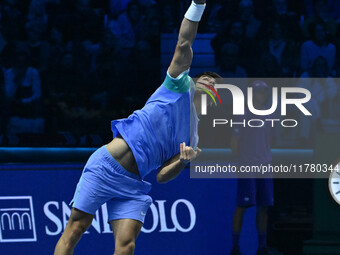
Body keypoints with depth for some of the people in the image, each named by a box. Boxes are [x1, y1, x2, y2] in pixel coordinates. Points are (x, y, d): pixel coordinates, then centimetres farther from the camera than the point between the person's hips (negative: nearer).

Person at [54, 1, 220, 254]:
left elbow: (163, 176, 10)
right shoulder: (181, 86, 9)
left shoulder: (192, 139, 19)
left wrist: (183, 160, -10)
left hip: (133, 186, 4)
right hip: (106, 165, -4)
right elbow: (184, 44, -2)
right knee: (75, 230, -6)